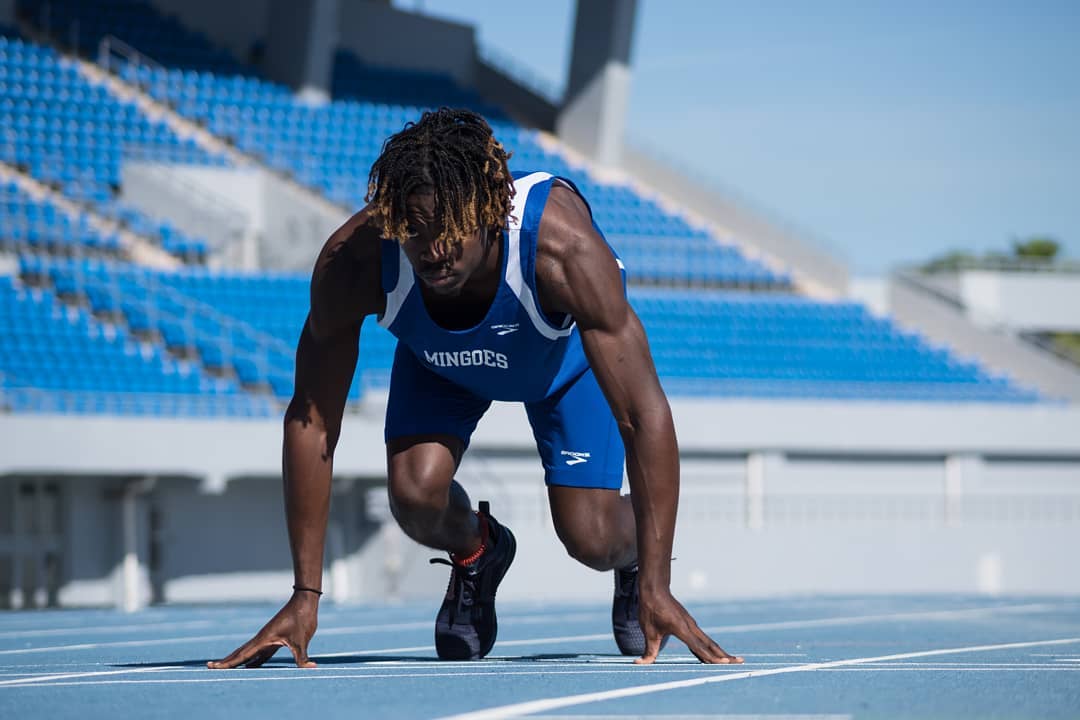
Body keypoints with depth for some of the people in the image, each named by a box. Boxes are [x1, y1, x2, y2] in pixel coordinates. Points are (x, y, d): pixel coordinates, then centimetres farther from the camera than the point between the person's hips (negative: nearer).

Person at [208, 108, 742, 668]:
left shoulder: (565, 247, -45)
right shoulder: (353, 262, -39)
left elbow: (645, 414, -40)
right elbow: (311, 419, -27)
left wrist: (657, 588, -43)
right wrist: (305, 595, -28)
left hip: (566, 347, -2)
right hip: (440, 362, 2)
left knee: (589, 538, -12)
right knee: (415, 496, -22)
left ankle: (635, 563, 27)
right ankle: (475, 554, 16)